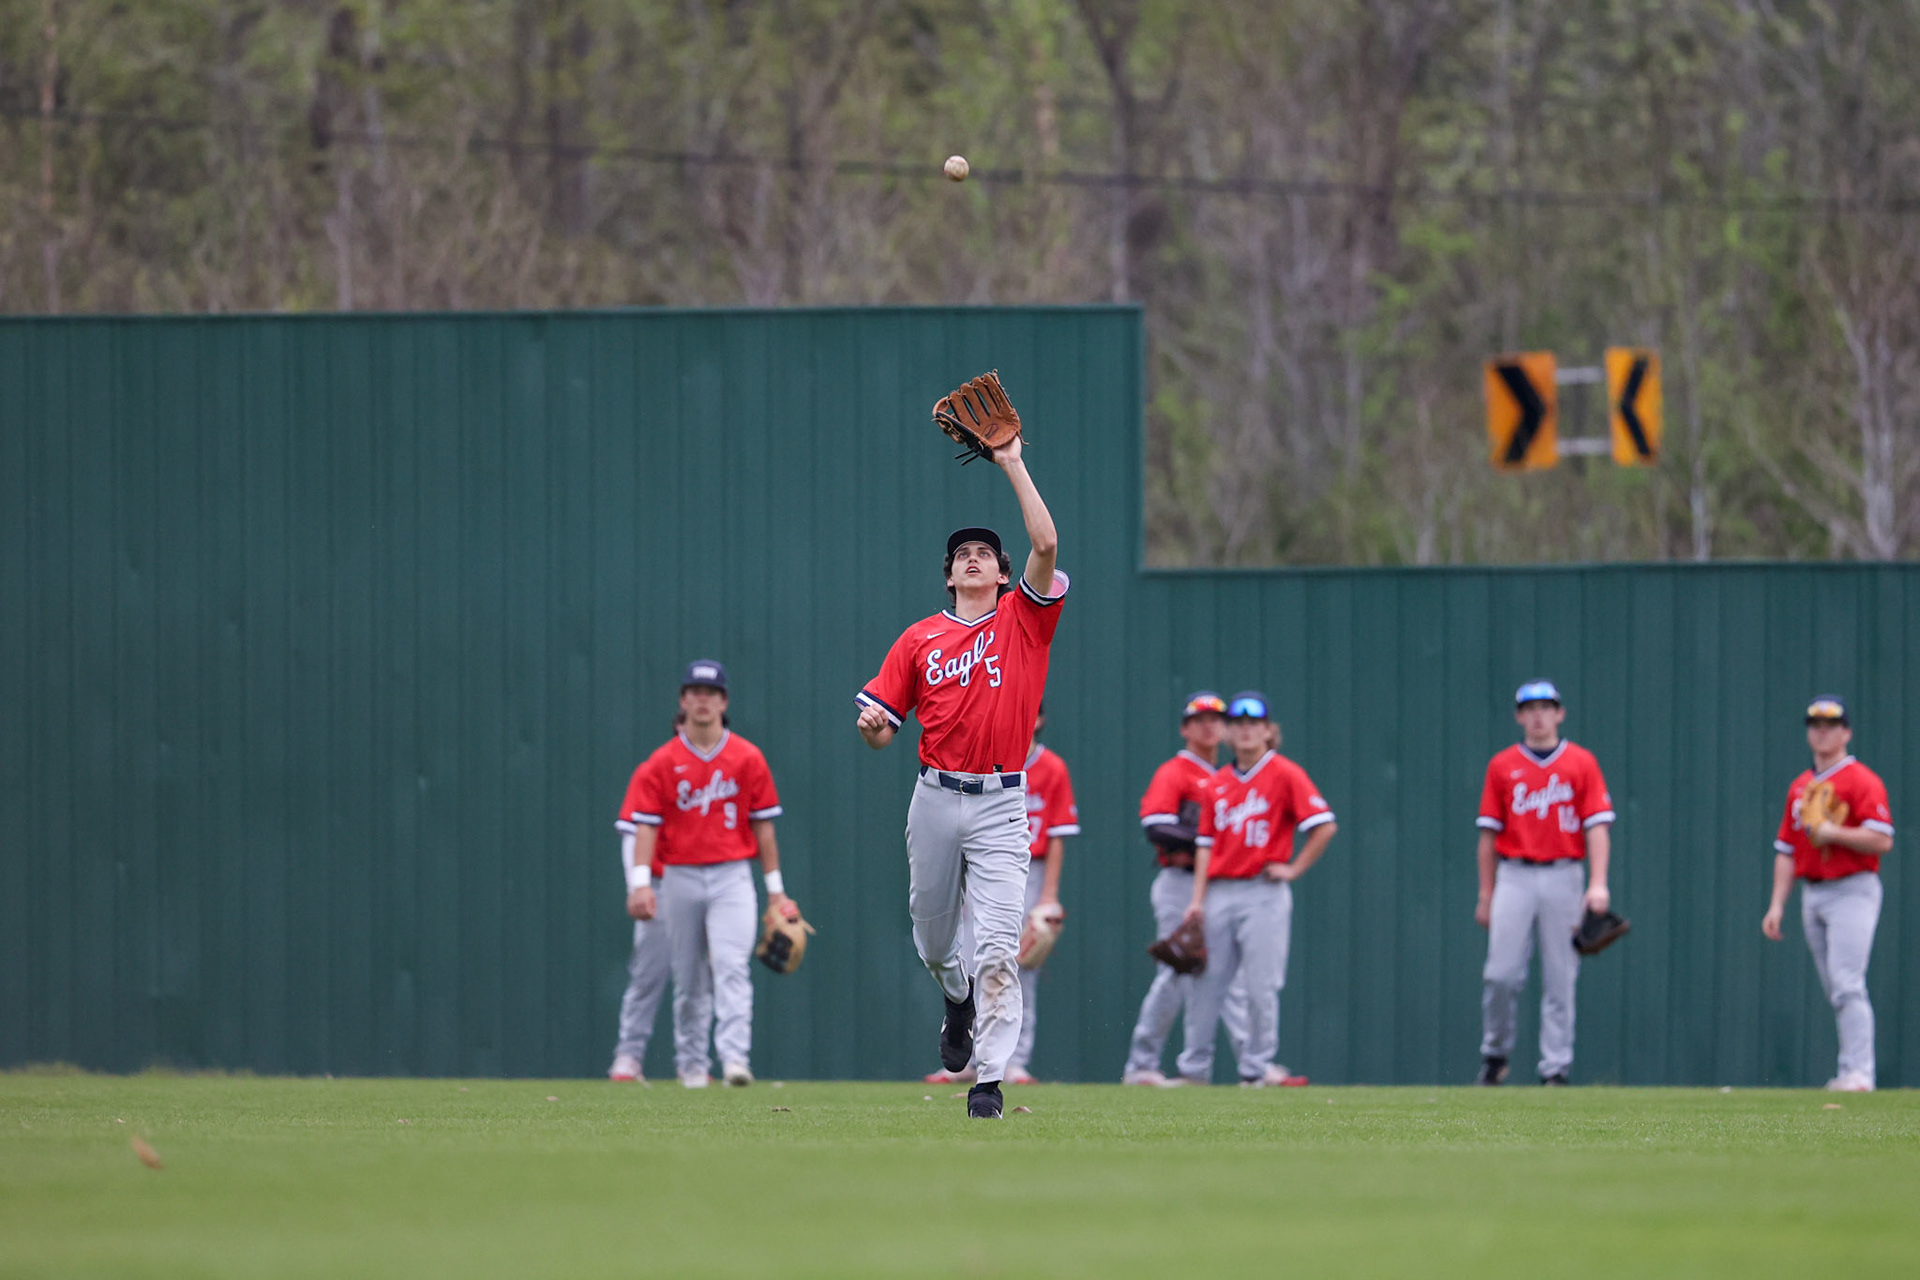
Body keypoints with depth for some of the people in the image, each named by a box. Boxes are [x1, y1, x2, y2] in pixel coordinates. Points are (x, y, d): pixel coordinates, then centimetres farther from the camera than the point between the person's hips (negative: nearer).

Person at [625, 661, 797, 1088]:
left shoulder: (748, 759, 5)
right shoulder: (661, 764, 3)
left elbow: (763, 825, 7)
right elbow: (646, 825, -3)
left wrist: (776, 890, 5)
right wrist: (641, 882, -16)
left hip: (732, 876, -1)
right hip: (680, 879, 1)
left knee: (731, 966, -17)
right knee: (688, 979, 6)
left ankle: (734, 1057, -25)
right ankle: (691, 1064, 17)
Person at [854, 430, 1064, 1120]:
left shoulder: (1024, 618, 5)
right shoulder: (920, 638, 9)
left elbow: (1046, 544, -10)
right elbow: (882, 728, 10)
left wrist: (1012, 464, -9)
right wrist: (871, 722, -14)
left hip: (1001, 804, -3)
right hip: (936, 798, 3)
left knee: (998, 945, -12)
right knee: (933, 933, 15)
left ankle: (989, 1080, -11)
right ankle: (959, 998, 49)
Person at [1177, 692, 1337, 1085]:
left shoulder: (1285, 775, -2)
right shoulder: (1218, 783, 14)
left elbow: (1325, 826, -7)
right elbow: (1207, 844, 12)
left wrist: (1294, 869, -8)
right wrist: (1198, 899, 4)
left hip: (1264, 894, -5)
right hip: (1219, 893, 5)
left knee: (1262, 986, -5)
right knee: (1206, 983, 4)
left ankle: (1256, 1068, 2)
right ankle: (1193, 1067, 10)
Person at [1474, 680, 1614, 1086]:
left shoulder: (1581, 763, 6)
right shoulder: (1502, 766, 10)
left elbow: (1598, 824, 1)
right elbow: (1489, 832, 10)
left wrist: (1598, 883, -11)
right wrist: (1486, 895, 6)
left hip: (1564, 876, -1)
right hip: (1515, 876, 1)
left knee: (1560, 977, -2)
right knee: (1501, 973, -8)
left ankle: (1556, 1068, 1)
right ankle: (1494, 1053, 11)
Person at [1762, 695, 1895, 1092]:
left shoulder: (1862, 782, -6)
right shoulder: (1800, 788, 16)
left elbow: (1882, 841, -15)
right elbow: (1786, 850, 17)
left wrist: (1834, 833, -21)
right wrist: (1777, 904, 10)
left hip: (1852, 891, -7)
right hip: (1812, 893, 7)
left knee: (1847, 983, -16)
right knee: (1834, 989, 7)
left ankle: (1858, 1072, -19)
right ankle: (1853, 1071, 11)